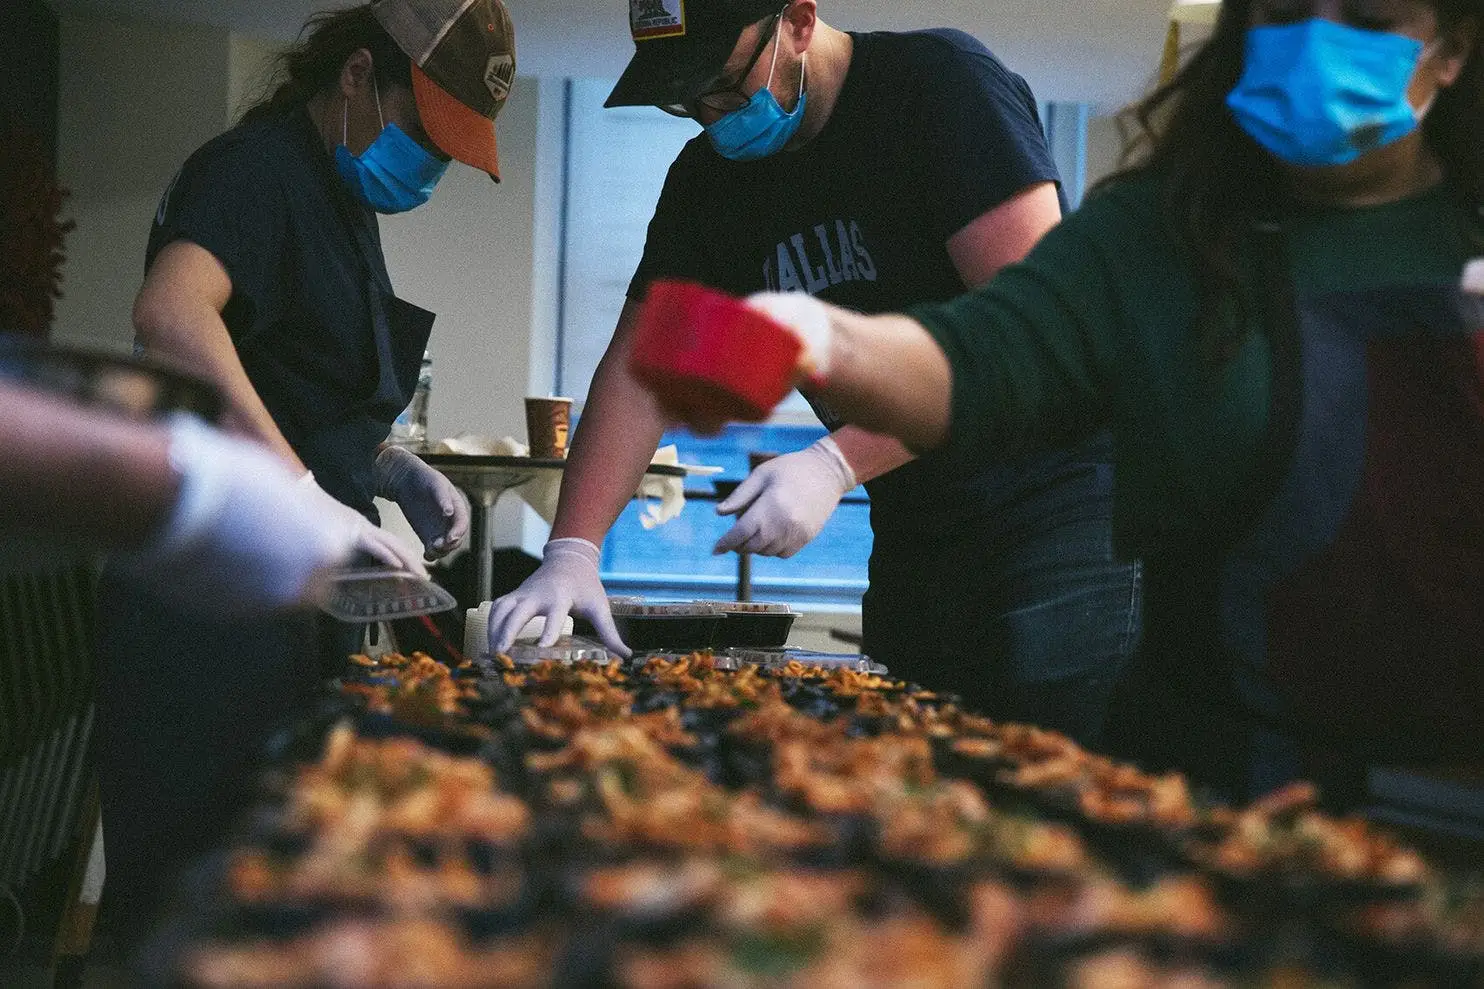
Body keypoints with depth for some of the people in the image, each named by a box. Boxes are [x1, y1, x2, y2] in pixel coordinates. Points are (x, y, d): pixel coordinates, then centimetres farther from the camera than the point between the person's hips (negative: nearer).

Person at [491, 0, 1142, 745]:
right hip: (916, 538, 6)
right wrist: (571, 551, -8)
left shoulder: (942, 83, -11)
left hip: (1060, 505, -6)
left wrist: (837, 462, -23)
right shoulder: (708, 181, 9)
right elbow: (642, 368, 6)